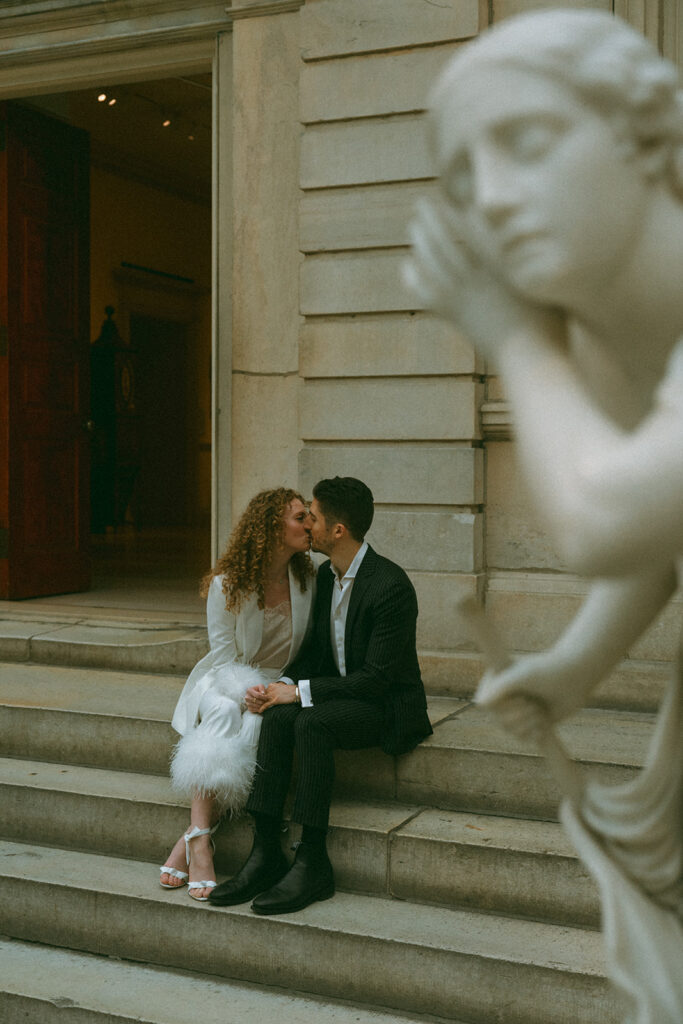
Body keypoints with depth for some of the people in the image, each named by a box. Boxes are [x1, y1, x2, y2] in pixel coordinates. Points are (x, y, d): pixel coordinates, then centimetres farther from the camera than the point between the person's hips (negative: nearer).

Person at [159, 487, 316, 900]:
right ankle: (200, 843, -40)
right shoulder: (227, 585, -9)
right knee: (223, 711, -36)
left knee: (256, 719, -33)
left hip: (278, 685, 2)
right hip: (225, 680, -1)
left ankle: (195, 837, -32)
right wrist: (250, 687, -27)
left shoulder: (308, 579, 0)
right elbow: (223, 656, -8)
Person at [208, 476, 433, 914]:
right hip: (340, 694, 7)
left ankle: (313, 863, -26)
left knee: (311, 722, -33)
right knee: (278, 716, -23)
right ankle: (267, 853, -22)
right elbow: (315, 649, 12)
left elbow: (377, 678, -22)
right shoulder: (326, 576, 7)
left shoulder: (391, 586, -20)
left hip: (388, 706, -7)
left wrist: (301, 692, -23)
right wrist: (284, 685, -9)